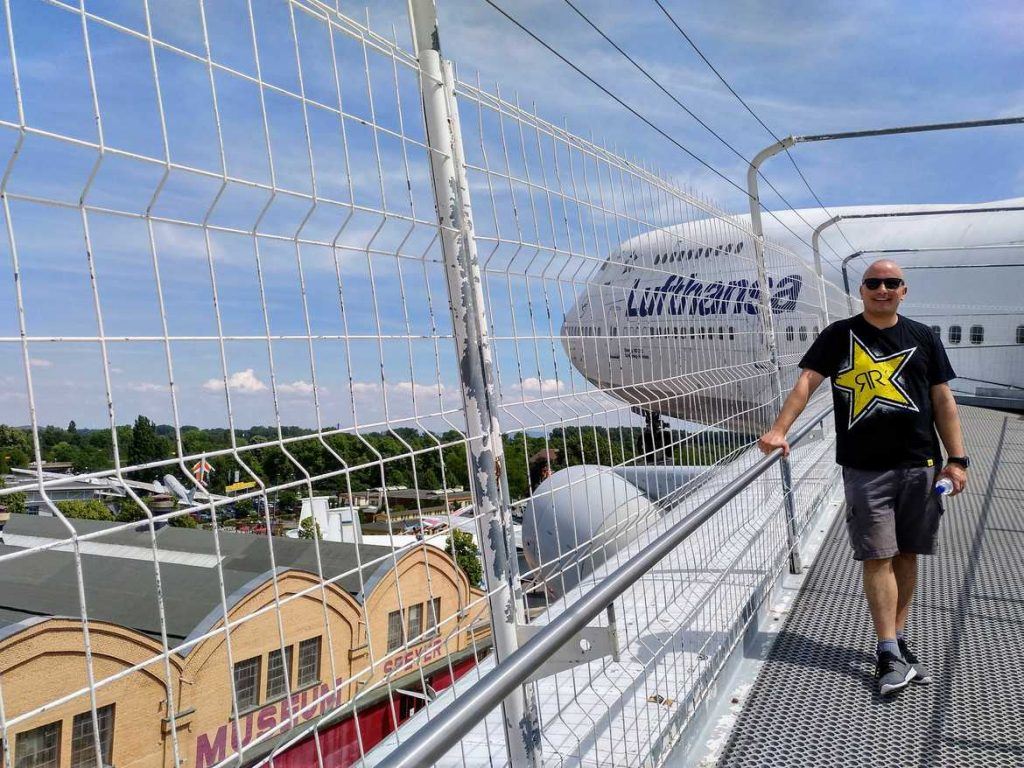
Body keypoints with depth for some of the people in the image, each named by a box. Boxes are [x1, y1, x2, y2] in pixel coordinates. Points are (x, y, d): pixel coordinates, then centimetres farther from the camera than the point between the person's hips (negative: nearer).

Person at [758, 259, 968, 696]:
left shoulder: (923, 337, 10)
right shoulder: (840, 336, 3)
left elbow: (943, 400, 10)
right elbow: (807, 381, -6)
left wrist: (956, 459, 4)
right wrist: (779, 430, -20)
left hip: (920, 465, 3)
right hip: (865, 468, -3)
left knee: (907, 554, 9)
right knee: (877, 558, -2)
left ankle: (898, 639, 23)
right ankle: (890, 654, 5)